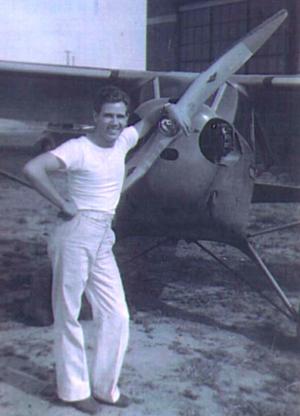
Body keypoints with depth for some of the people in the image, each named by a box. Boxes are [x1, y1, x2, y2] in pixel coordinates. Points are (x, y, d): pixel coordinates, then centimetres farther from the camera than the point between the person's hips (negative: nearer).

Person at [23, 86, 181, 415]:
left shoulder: (123, 141, 9)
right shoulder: (79, 149, -11)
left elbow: (147, 121, 31)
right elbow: (32, 169, -23)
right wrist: (63, 205, -17)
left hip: (103, 240, 7)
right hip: (76, 235, -7)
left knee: (117, 316, 6)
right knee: (68, 315, 5)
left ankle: (104, 386, 22)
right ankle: (73, 388, 20)